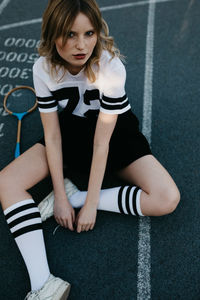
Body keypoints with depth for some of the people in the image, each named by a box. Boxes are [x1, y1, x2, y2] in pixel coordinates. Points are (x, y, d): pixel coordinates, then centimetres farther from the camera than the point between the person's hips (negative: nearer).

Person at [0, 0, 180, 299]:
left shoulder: (111, 67, -29)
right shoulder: (44, 69, -20)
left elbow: (102, 141, -27)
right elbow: (52, 136, -15)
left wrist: (89, 203, -25)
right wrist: (60, 197, -19)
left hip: (116, 130, -2)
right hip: (71, 128, 3)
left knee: (167, 199, -24)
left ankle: (74, 194, -16)